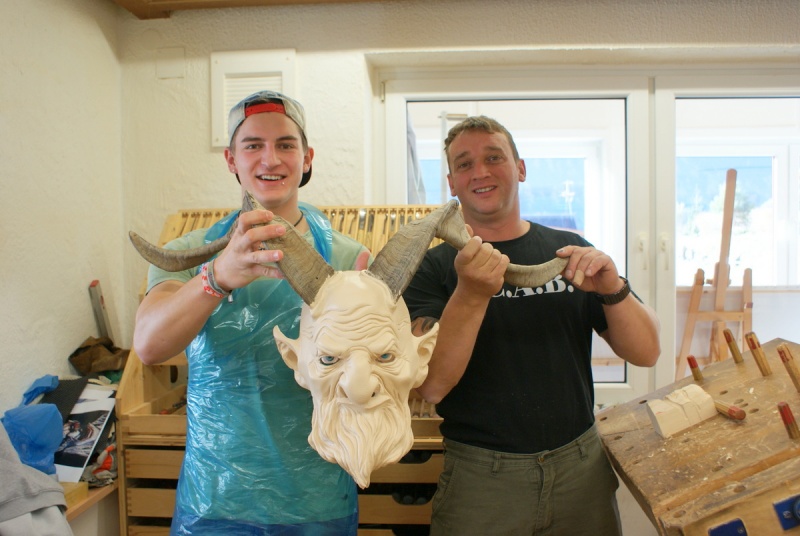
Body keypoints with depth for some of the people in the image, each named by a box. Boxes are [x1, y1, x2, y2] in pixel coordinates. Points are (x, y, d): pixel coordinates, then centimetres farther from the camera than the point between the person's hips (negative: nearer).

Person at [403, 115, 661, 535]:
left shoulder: (569, 250, 1)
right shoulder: (433, 267, -6)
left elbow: (646, 354, 0)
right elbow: (430, 386, -17)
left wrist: (613, 290, -18)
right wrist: (470, 295, -31)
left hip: (581, 465, 3)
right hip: (479, 476, -2)